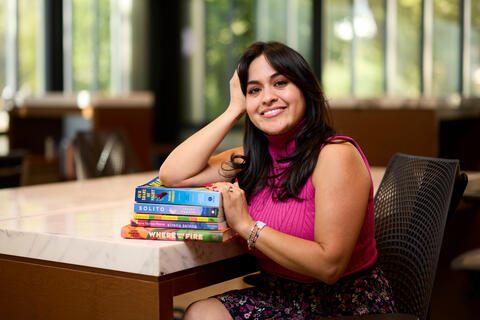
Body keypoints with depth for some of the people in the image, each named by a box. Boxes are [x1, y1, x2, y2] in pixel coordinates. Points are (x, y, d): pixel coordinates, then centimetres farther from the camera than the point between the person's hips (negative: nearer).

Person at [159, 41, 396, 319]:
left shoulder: (336, 155, -18)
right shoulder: (255, 158, 5)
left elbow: (330, 265, -23)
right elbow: (173, 175, -4)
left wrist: (247, 226, -20)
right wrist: (234, 109, -3)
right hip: (283, 297, 6)